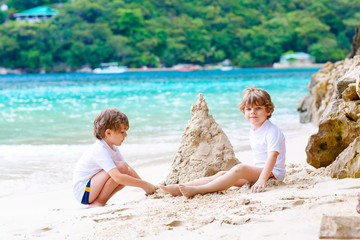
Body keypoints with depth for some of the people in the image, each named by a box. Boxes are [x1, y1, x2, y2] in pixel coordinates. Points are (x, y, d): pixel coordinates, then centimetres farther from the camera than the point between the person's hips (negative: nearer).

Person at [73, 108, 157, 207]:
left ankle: (100, 201, -1)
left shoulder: (112, 147, 7)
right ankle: (98, 203, -16)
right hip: (82, 191, -10)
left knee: (128, 172, -2)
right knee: (121, 166, -23)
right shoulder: (100, 150, -24)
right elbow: (117, 177, -34)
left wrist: (145, 185, 1)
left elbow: (129, 169, 13)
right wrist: (144, 184, -29)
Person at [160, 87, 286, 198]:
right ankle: (179, 188, -19)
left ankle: (197, 190, -40)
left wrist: (262, 179, -36)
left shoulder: (272, 131, -13)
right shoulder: (253, 131, 16)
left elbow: (273, 155, -25)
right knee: (222, 174, -7)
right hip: (257, 171, 9)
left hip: (272, 173, -9)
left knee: (239, 169, -32)